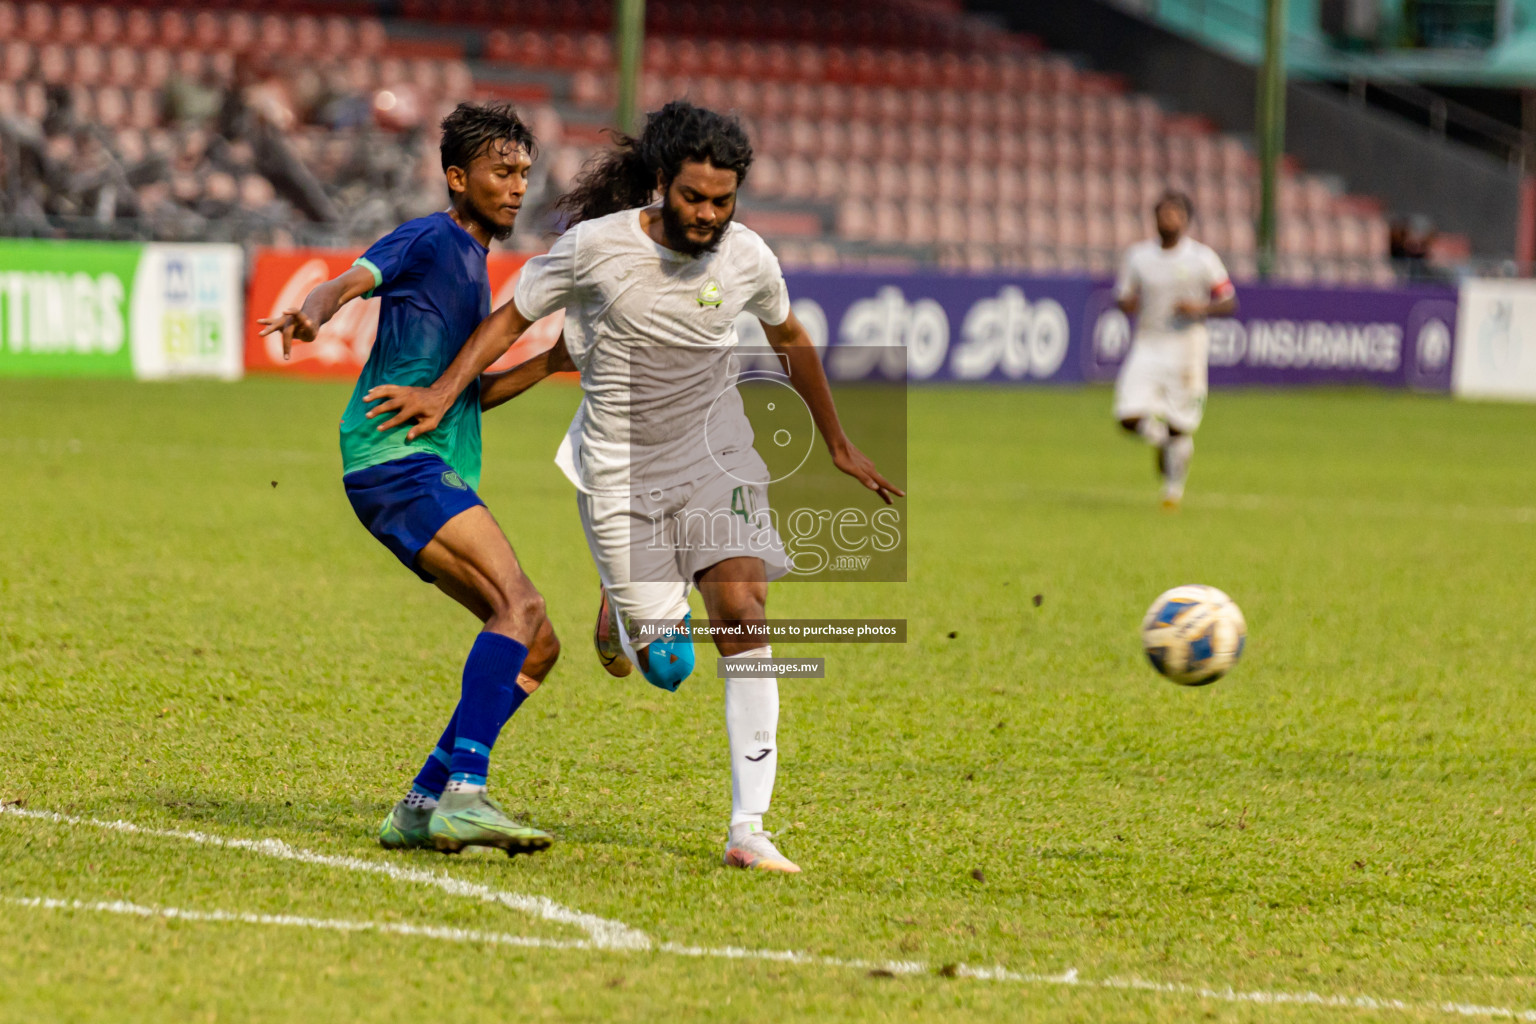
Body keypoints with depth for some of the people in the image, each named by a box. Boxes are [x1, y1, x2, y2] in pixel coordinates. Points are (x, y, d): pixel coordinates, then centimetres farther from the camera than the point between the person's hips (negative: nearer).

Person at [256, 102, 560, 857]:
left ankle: (422, 806, 2)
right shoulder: (429, 240, 1)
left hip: (438, 472, 9)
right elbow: (353, 280, -16)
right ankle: (462, 794, -37)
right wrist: (313, 310, -38)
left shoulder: (475, 263, 27)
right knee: (519, 604, -26)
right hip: (396, 457, -9)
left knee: (536, 647, 4)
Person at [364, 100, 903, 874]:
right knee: (664, 667, -7)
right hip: (620, 472, -2)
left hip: (714, 457, 2)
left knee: (742, 611, -19)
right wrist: (445, 392, -10)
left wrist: (838, 446, 24)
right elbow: (514, 317, 1)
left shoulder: (746, 258, -5)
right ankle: (618, 615, 34)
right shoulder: (598, 245, -14)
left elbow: (791, 340, 15)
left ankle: (748, 829, -17)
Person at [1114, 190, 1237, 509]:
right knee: (1129, 416, -12)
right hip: (1147, 345, 2)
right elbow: (1123, 299, 9)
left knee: (1179, 427, 1)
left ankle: (1174, 491, 21)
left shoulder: (1203, 258, -2)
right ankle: (1159, 438, 23)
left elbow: (1229, 303, 2)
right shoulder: (1138, 255, 6)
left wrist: (1201, 309, -18)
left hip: (1186, 348, -2)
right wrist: (1127, 304, -15)